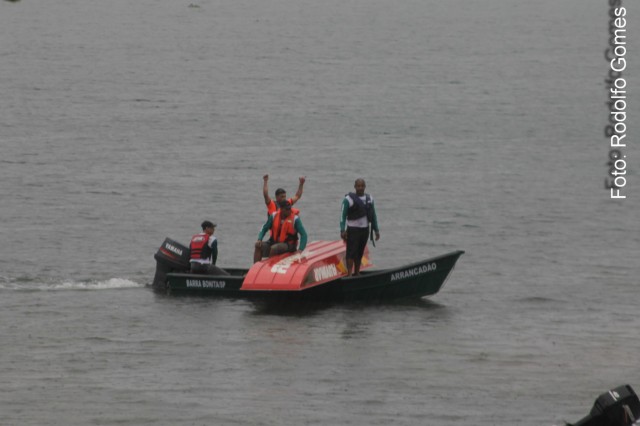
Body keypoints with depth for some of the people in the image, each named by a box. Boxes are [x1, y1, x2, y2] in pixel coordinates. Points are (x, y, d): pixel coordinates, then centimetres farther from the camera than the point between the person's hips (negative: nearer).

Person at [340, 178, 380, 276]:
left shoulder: (369, 199, 10)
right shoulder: (349, 199, -7)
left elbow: (373, 216, 17)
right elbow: (343, 216, -8)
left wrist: (376, 230, 14)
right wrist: (342, 230, -16)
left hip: (365, 229, 5)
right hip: (353, 230, -5)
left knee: (360, 253, 9)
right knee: (351, 252, -10)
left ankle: (357, 274, 15)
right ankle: (349, 275, -14)